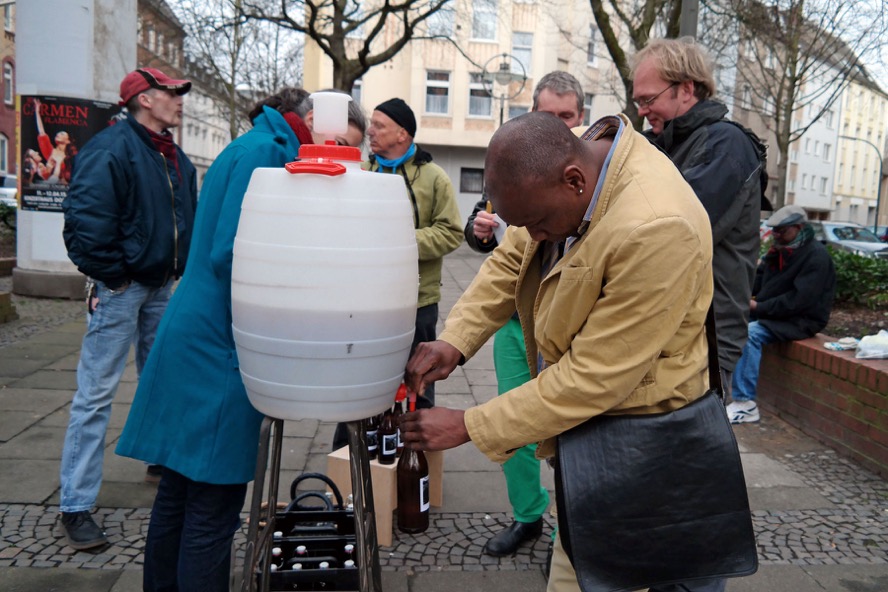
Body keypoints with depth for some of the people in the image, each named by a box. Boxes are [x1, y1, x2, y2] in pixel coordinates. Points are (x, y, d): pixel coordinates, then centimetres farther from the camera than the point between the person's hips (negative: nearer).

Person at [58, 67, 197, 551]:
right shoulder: (111, 149, -14)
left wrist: (181, 270, 11)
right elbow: (85, 220, -21)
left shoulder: (176, 159, 13)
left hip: (162, 288, 8)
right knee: (96, 395, -3)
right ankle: (75, 506, 5)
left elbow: (189, 218, 20)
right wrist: (111, 276, -16)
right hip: (120, 288, -8)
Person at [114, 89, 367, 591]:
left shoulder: (258, 150, 18)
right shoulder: (263, 151, -12)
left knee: (181, 489, 19)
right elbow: (230, 254, -20)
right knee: (214, 506, -1)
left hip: (195, 343, 10)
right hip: (220, 349, -10)